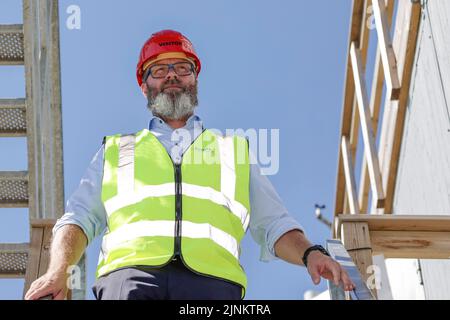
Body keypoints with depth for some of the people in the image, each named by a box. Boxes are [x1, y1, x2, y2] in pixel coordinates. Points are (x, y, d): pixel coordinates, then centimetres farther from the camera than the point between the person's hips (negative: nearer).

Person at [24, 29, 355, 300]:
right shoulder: (116, 150, 31)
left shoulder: (235, 151, 32)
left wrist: (309, 253, 3)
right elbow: (79, 218, 21)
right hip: (130, 270, 0)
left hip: (211, 277, 0)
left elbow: (274, 225, 24)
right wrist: (58, 269, 1)